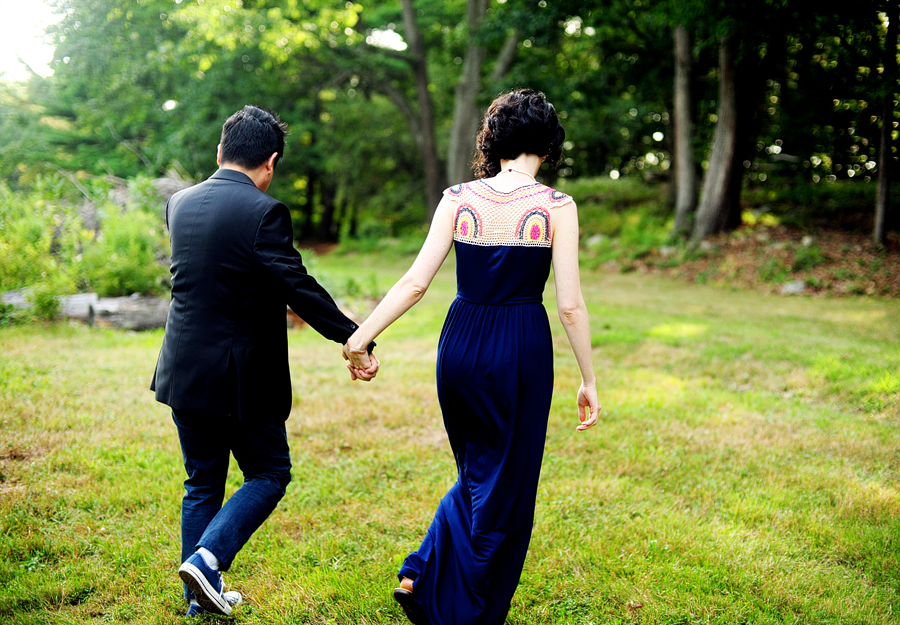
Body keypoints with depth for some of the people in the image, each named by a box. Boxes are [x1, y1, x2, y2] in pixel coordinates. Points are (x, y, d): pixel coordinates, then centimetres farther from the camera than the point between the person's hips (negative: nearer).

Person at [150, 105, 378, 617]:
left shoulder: (180, 203, 6)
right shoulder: (263, 212, -17)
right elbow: (298, 287, -21)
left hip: (184, 372, 7)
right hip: (242, 377, -7)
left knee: (203, 483, 18)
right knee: (269, 475, 12)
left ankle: (202, 596, 24)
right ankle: (207, 558, -4)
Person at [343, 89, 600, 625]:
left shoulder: (458, 200, -1)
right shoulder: (557, 207, -7)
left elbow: (416, 282, -7)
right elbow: (570, 305, -8)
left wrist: (361, 335, -2)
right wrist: (589, 381, 0)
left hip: (462, 346, 3)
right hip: (523, 350, -3)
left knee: (476, 472, 26)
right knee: (505, 485, 12)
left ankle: (424, 576, 19)